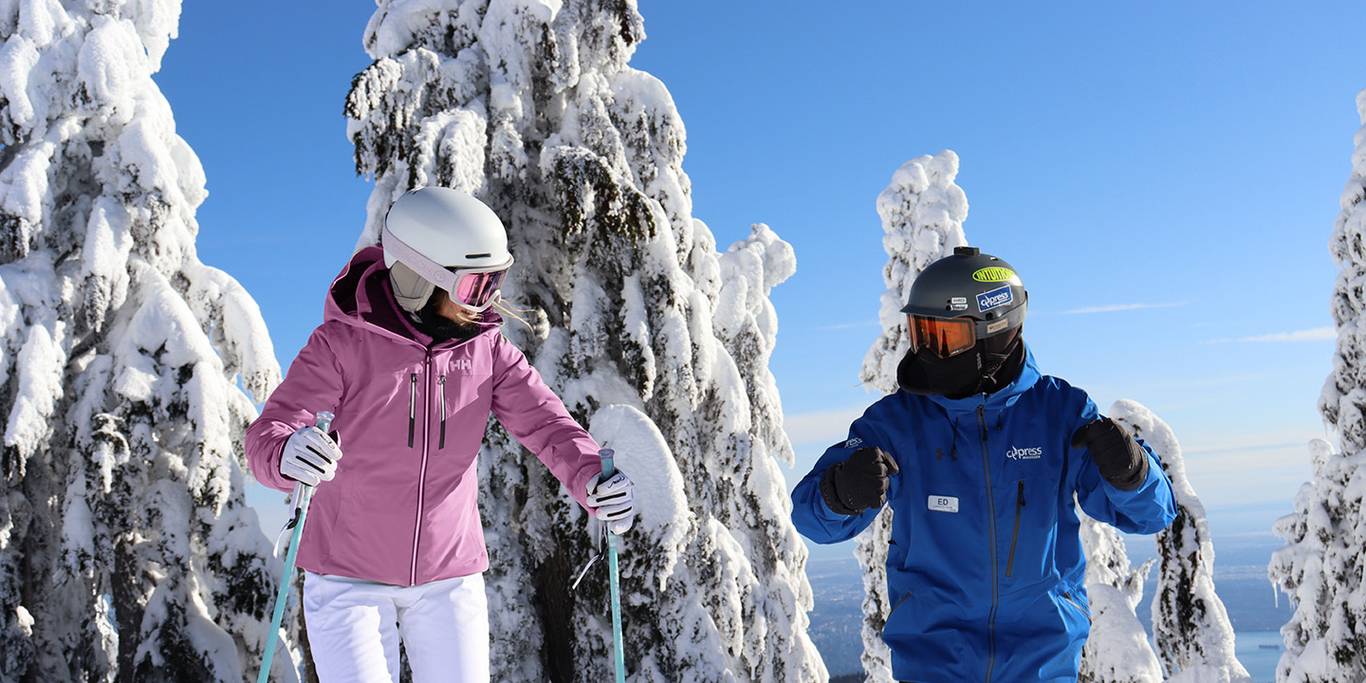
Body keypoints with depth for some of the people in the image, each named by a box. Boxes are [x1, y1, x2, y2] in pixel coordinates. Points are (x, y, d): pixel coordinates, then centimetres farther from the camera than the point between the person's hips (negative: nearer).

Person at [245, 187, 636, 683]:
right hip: (349, 580, -3)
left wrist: (593, 480, -34)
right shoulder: (341, 345, -16)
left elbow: (544, 422, -13)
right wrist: (288, 456, -47)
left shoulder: (486, 348, -6)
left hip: (449, 580, 3)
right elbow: (267, 436, -22)